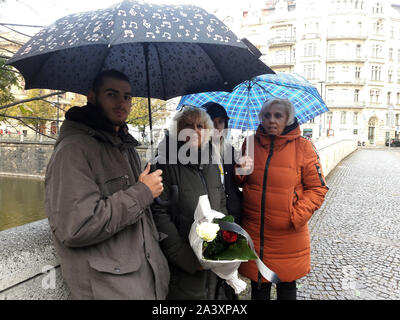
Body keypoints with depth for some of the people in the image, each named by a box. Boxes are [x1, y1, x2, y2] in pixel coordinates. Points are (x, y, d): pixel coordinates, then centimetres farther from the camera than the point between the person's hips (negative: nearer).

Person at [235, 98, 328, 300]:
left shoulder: (302, 147, -4)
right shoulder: (251, 143, 4)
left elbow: (317, 188, -2)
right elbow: (241, 183, 14)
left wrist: (298, 216, -14)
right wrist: (241, 171, -9)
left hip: (288, 236, -1)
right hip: (254, 233, 2)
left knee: (287, 288, 18)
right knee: (258, 290, 17)